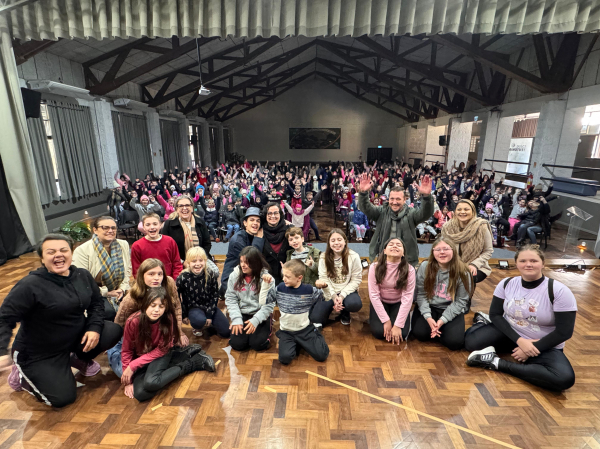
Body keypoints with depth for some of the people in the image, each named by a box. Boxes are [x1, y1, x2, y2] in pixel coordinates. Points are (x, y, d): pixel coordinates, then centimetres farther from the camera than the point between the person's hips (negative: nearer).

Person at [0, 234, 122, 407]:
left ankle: (79, 358, 14)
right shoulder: (30, 285, -22)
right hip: (39, 354, -5)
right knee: (63, 398, -12)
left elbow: (96, 303, 4)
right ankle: (22, 374, 17)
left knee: (113, 331, -17)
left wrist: (94, 328, -11)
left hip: (76, 337, 5)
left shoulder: (83, 275, -5)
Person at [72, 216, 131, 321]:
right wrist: (106, 293, -12)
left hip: (119, 292, 5)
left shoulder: (123, 245, 8)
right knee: (109, 311, -31)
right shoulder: (82, 250, -9)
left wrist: (122, 288, -4)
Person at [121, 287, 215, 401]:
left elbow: (161, 350, -15)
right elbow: (127, 351, -8)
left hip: (161, 354, -3)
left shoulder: (168, 319, -23)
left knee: (151, 382, -32)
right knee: (139, 393, -20)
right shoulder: (133, 321, -22)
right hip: (140, 356, 3)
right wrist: (128, 381, -9)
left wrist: (133, 366, -20)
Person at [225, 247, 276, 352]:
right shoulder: (234, 276, -3)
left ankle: (266, 330, 14)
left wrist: (255, 320, -21)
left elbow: (269, 304, -12)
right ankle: (241, 328, 18)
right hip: (242, 314, 3)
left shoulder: (266, 278, -11)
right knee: (237, 344, -13)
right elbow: (230, 299, -3)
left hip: (260, 315, -2)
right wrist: (236, 319, -13)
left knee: (258, 344, -18)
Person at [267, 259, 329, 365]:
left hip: (305, 329, 0)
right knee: (285, 358, -24)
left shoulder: (309, 290, -10)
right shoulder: (280, 289, -7)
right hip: (286, 331, 1)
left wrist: (324, 287, -9)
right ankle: (295, 344, 9)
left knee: (322, 355, -11)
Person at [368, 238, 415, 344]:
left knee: (401, 334, -18)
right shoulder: (375, 267, -19)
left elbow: (407, 298, -20)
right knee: (378, 332, -19)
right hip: (380, 303, 0)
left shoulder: (409, 269, -19)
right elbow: (374, 295, -17)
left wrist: (398, 325, -23)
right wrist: (386, 320, -20)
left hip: (398, 304, 1)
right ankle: (373, 318, 14)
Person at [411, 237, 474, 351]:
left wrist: (443, 320, -17)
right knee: (420, 333, -22)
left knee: (454, 341, -22)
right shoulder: (425, 267, -7)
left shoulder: (462, 272, -10)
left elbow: (461, 301, -8)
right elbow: (421, 294, -8)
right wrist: (428, 317, -20)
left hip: (452, 311, 0)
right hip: (429, 307, 1)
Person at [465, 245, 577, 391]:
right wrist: (519, 340, -19)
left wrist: (534, 348, -18)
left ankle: (498, 363, -22)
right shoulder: (506, 284, -8)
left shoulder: (559, 291, -17)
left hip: (544, 346, -1)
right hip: (510, 333, 1)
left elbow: (564, 332, -15)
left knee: (565, 379, -33)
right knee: (471, 342, -23)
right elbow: (495, 314, -6)